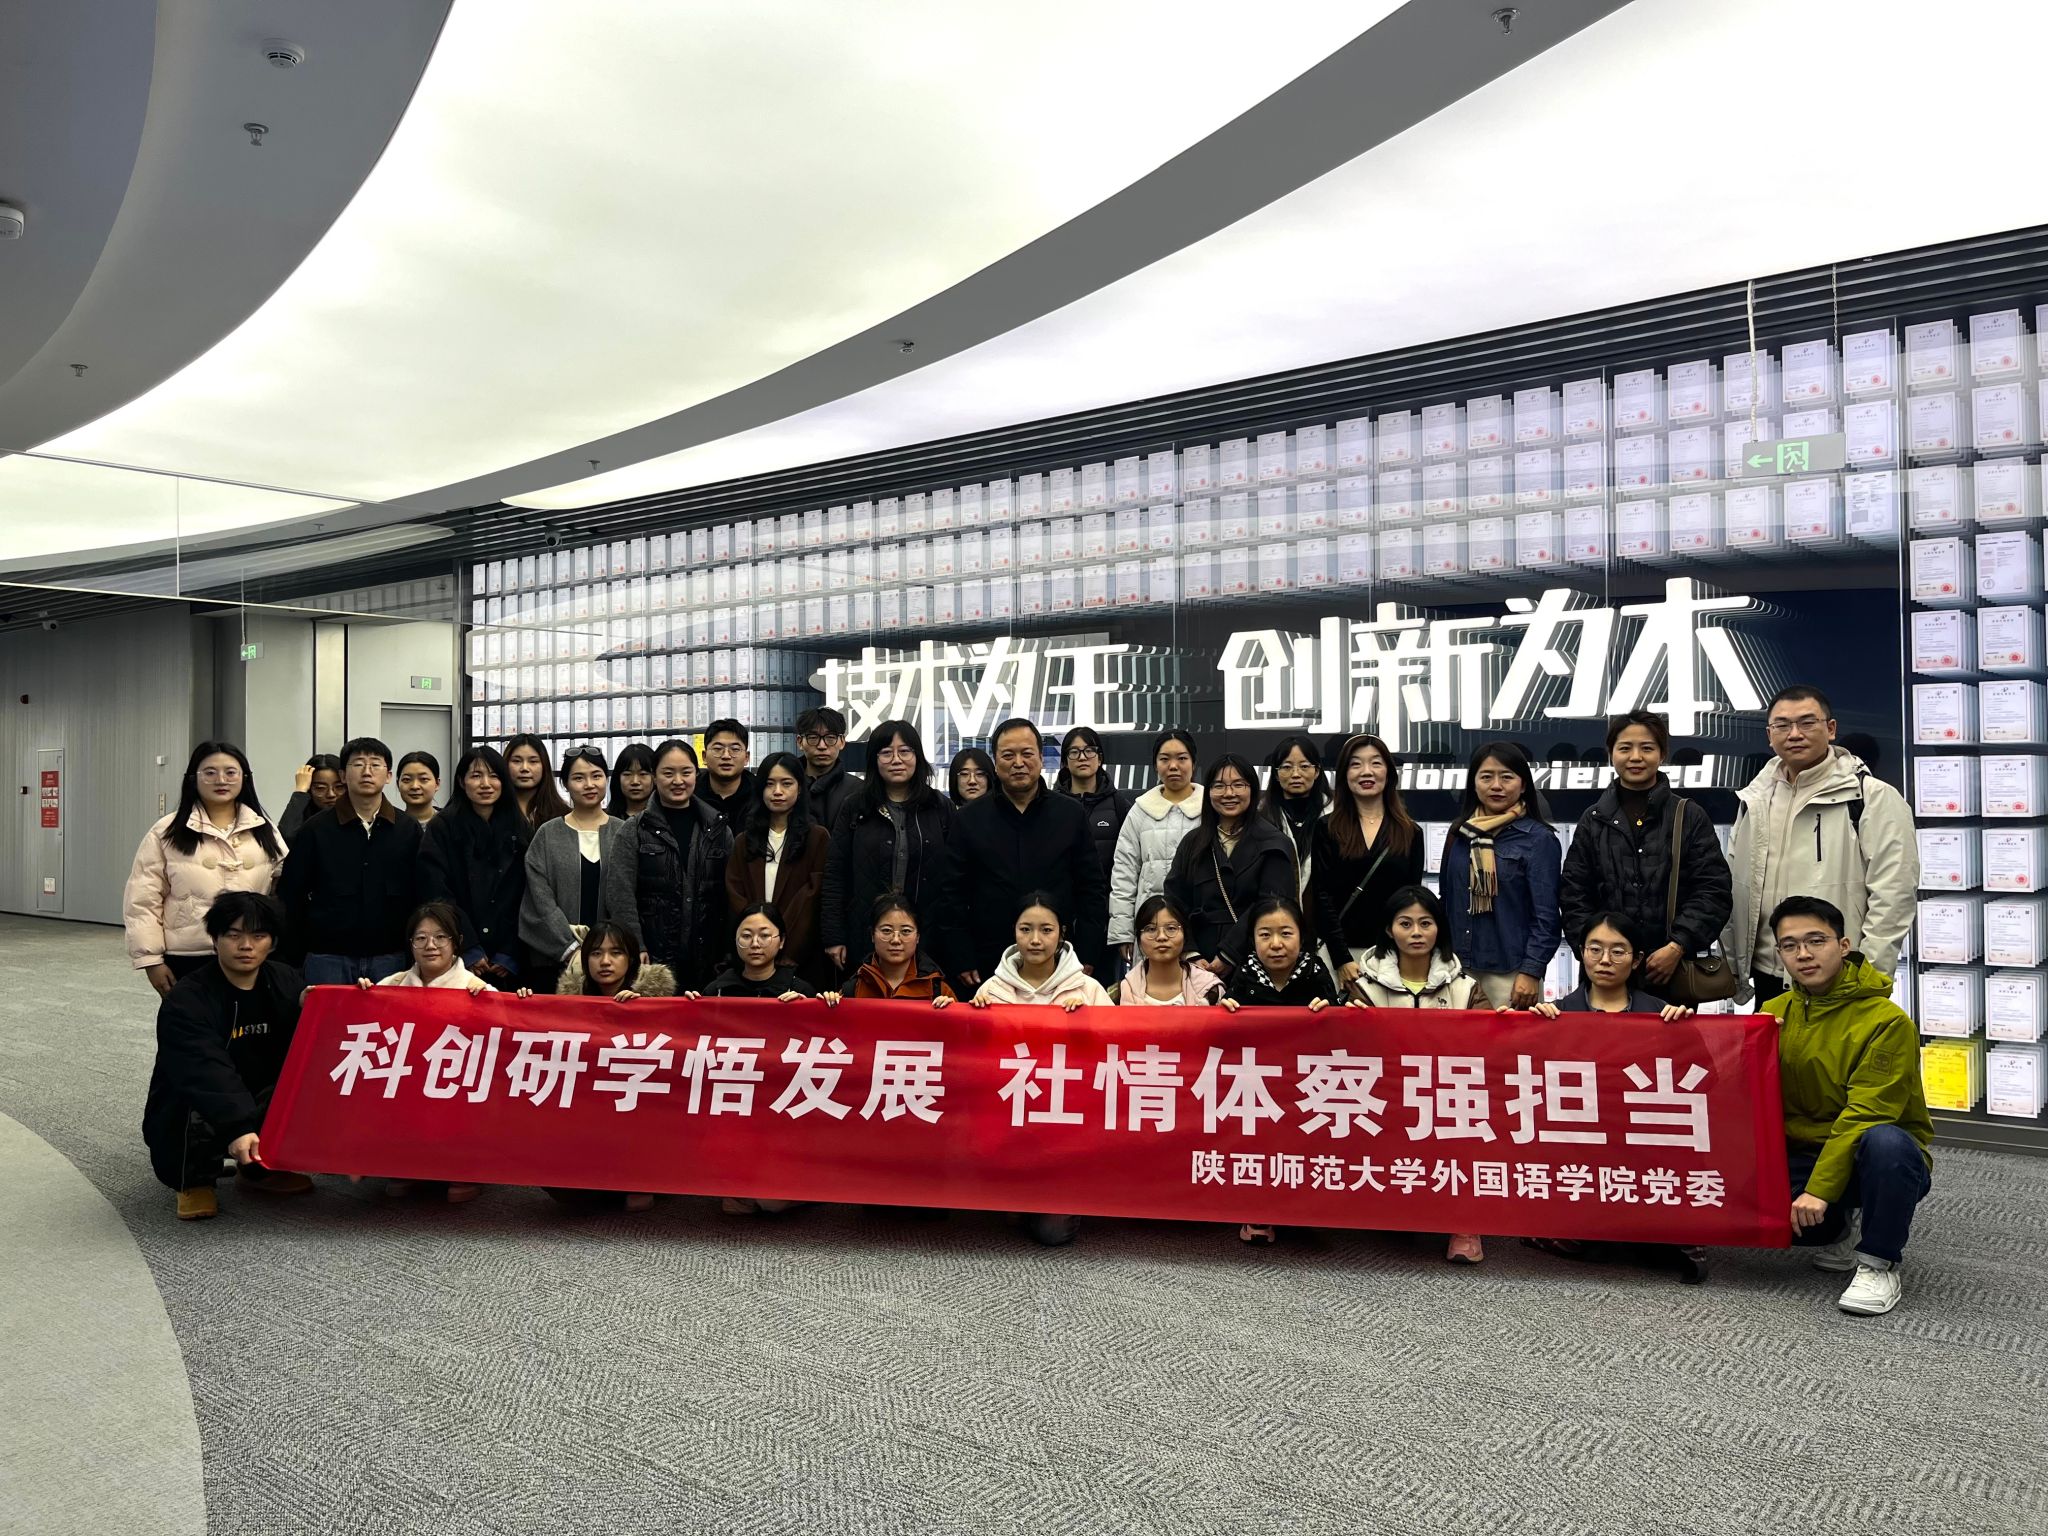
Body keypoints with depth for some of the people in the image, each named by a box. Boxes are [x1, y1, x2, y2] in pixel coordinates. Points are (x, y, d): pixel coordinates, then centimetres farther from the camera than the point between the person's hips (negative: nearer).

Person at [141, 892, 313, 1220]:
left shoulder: (285, 981, -1)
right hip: (182, 1117, -4)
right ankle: (194, 1181, -4)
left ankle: (261, 1168, 2)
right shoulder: (186, 1001, -18)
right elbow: (206, 1073, -33)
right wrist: (238, 1128, -47)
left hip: (262, 1108, 5)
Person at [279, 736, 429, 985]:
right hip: (328, 957, -1)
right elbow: (291, 892, 6)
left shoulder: (409, 830, 6)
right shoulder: (316, 829, 3)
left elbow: (426, 894, 4)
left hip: (389, 957, 1)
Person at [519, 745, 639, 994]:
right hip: (554, 958, 0)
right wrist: (572, 947, -12)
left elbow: (629, 900, 4)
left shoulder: (624, 833, 6)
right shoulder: (547, 835, 5)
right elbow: (541, 899, -2)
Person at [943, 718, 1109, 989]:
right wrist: (962, 961, -2)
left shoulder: (1072, 814, 4)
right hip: (988, 965, 0)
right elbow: (954, 895, 4)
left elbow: (1093, 890, 6)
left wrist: (1086, 957, 0)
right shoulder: (969, 819, 4)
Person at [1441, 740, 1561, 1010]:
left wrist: (1531, 972, -13)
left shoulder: (1538, 839, -5)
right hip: (1459, 968, 4)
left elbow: (1546, 915, -8)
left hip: (1510, 972, -4)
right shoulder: (1460, 833, 8)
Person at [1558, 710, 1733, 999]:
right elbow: (1573, 894, 7)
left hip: (1672, 970, -1)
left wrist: (1678, 946, -12)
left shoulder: (1690, 817, 6)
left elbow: (1713, 891, -1)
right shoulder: (1593, 821, 9)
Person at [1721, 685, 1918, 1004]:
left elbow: (1894, 893, -11)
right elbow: (1736, 886, 16)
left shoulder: (1873, 797, -6)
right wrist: (1731, 964, 13)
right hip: (1767, 977, 6)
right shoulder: (1754, 799, 12)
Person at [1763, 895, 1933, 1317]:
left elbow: (1865, 1115, -21)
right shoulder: (1774, 1012, 3)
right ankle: (1837, 1234, 10)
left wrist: (1819, 1190, -26)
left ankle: (1878, 1264, -14)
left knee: (1885, 1142, -39)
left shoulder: (1886, 1020, -16)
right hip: (1802, 1153, 5)